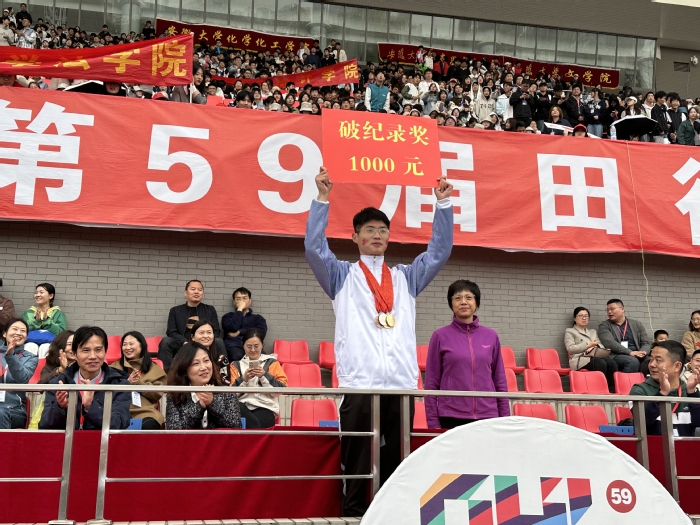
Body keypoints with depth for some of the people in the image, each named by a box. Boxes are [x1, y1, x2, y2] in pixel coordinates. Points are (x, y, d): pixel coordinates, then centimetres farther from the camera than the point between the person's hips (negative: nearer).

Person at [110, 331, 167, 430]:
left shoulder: (153, 368, 17)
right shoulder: (115, 367, 20)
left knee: (148, 426, -36)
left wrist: (140, 383, -7)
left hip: (146, 412, 0)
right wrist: (127, 383, -8)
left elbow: (158, 394, 6)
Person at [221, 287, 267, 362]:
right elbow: (233, 328, 0)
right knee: (238, 356, -38)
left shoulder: (258, 318, 25)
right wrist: (239, 309, 8)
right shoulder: (228, 316, 23)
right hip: (233, 347, -1)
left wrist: (239, 332, 3)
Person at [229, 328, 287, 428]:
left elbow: (282, 389, 1)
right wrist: (243, 379, -11)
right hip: (242, 406, 2)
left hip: (265, 407, -2)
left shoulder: (271, 362, 14)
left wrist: (264, 376, -10)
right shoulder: (236, 365, 19)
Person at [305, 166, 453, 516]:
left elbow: (440, 251, 14)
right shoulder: (342, 276, 12)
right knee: (357, 461, -1)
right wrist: (322, 198, -8)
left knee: (397, 463, 6)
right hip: (359, 382, -3)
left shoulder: (406, 278, 21)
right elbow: (314, 248, -2)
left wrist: (443, 204, 6)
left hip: (402, 383, 3)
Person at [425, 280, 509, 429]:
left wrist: (505, 419, 7)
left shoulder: (491, 336, 7)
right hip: (451, 418, -2)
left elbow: (500, 381, 11)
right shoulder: (440, 336, 0)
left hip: (487, 416, 2)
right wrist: (433, 423, -2)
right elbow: (431, 383, 2)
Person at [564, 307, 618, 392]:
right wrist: (588, 345, -12)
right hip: (580, 359, -5)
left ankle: (612, 390, -36)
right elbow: (570, 349, -2)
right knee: (601, 363, -36)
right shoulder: (569, 331, 14)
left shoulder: (593, 331, 33)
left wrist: (603, 351, -4)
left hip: (597, 357, 5)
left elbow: (600, 345, 22)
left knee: (611, 361, -30)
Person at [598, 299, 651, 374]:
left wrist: (641, 353, -12)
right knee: (633, 361, -35)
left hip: (637, 356, 3)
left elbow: (646, 343, 13)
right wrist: (630, 352, -19)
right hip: (616, 356, -3)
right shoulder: (604, 326, 9)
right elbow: (609, 343, -8)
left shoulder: (637, 324, 19)